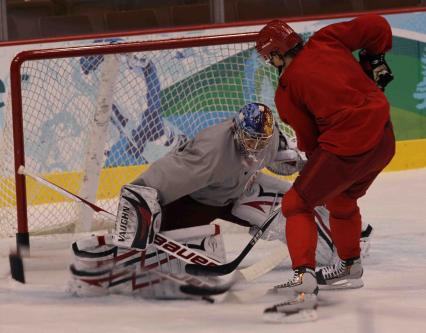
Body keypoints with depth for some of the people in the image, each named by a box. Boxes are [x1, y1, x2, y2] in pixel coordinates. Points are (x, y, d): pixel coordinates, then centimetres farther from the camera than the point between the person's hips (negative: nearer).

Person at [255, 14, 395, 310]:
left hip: (347, 149, -7)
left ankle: (304, 274, -10)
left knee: (297, 204, 6)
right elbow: (376, 26, 2)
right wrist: (374, 60, 18)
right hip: (384, 139, 7)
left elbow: (309, 139, 1)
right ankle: (350, 266, 43)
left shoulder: (286, 91, -4)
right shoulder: (325, 41, 5)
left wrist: (311, 154, 20)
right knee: (342, 197, 30)